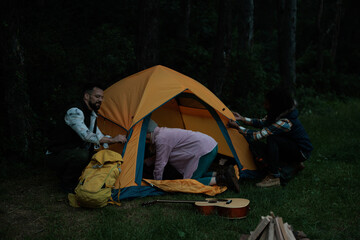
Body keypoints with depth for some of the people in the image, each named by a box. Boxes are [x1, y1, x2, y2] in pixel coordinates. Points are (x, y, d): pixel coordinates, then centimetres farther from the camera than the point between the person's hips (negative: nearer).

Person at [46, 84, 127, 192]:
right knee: (82, 155, -35)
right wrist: (112, 140, -30)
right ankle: (68, 184, -9)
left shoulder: (92, 114, 10)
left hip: (72, 154, 9)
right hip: (55, 156, -9)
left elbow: (98, 135, 15)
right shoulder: (74, 111, -21)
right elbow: (86, 136, -32)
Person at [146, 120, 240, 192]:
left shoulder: (161, 139, -11)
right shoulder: (163, 132, 19)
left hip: (204, 149, -10)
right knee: (197, 176, 20)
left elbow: (160, 164, -4)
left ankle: (221, 180, -12)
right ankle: (219, 175, 7)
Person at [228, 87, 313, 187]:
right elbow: (262, 123, 10)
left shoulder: (285, 123, -34)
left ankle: (274, 177, -21)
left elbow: (257, 136, -33)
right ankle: (294, 163, 19)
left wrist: (238, 127, -24)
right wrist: (242, 119, 3)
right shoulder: (279, 113, -7)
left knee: (271, 139, -29)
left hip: (302, 152, -9)